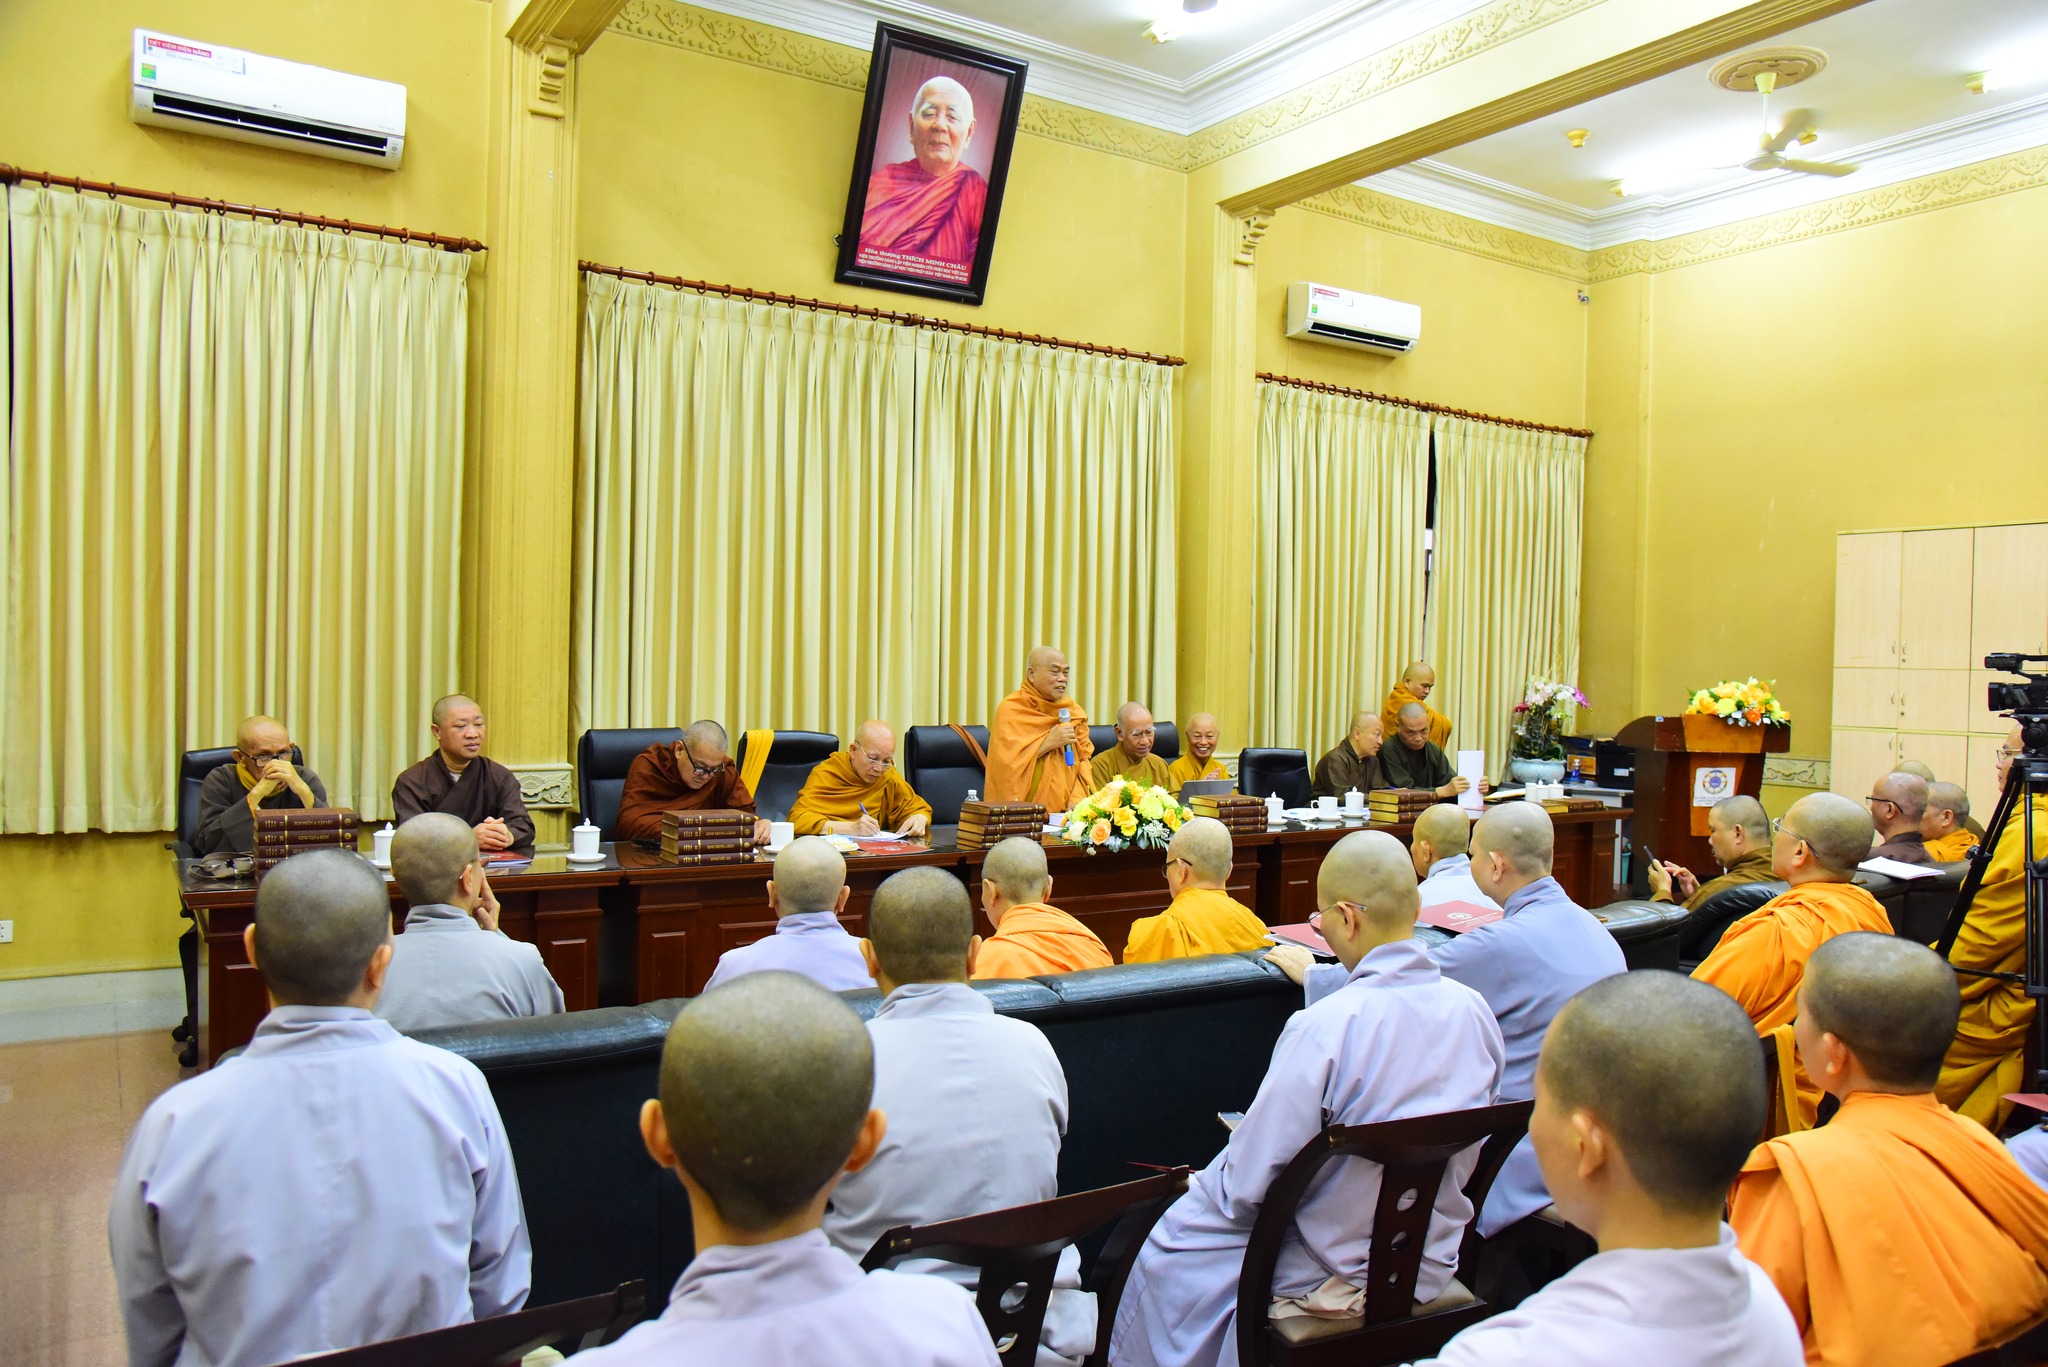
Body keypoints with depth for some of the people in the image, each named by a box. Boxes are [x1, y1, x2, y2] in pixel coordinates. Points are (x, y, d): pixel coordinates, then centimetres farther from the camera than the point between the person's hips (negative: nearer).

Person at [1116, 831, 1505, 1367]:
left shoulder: (1323, 1029, -29)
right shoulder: (1474, 1010, -11)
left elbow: (1248, 1186, -21)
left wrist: (1205, 1183, 1)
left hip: (1335, 1279, -6)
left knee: (1170, 1250, 15)